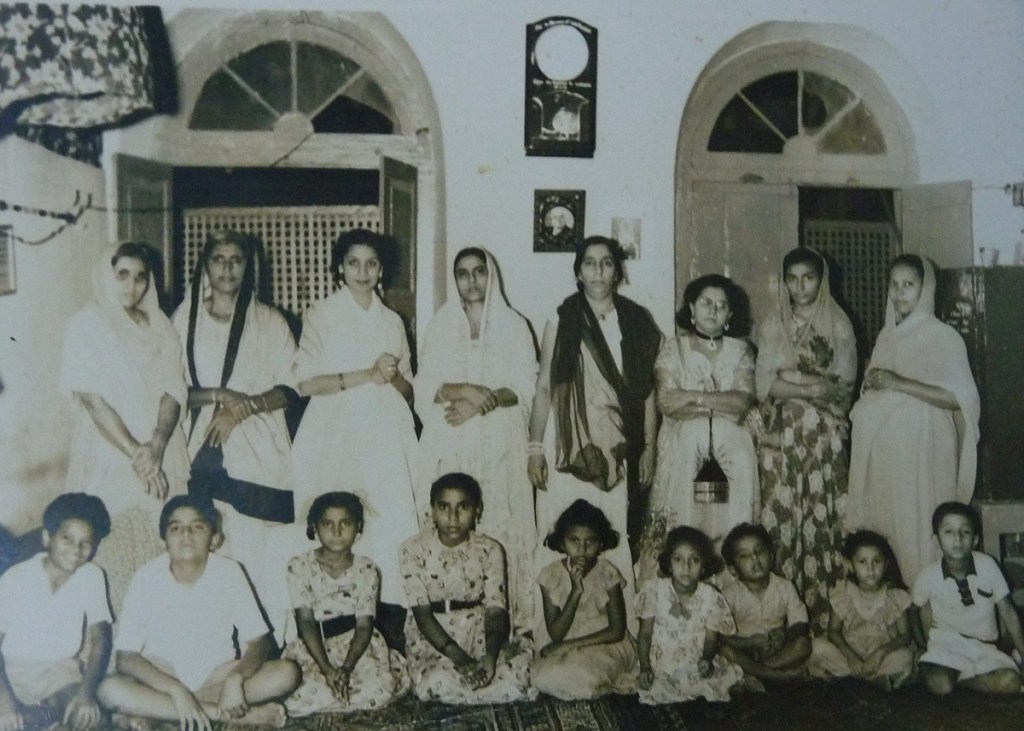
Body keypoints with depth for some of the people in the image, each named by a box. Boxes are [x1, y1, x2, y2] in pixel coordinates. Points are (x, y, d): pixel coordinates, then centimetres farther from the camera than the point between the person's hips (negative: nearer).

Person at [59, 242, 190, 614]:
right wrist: (135, 454, -16)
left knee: (162, 553, 5)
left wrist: (156, 446, -15)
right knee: (115, 553, -1)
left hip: (162, 459, 4)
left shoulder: (158, 326, 9)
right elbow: (91, 399, -10)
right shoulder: (86, 325, -3)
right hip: (110, 457, -4)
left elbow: (173, 390, 1)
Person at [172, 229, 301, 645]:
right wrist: (215, 396, -10)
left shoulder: (270, 322, 9)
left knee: (264, 559, -5)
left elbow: (289, 388, 4)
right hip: (204, 452, 1)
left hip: (258, 455, -1)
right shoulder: (184, 319, 11)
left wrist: (244, 406, -11)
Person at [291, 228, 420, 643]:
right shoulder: (320, 316, 5)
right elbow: (305, 382, -6)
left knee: (391, 523, -6)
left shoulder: (392, 321, 17)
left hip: (385, 437, 3)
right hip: (337, 436, -3)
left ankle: (391, 620, 0)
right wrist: (367, 375, -12)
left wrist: (393, 376, -5)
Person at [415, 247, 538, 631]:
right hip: (449, 446, 1)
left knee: (498, 527, -5)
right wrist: (464, 390, -14)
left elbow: (523, 388, 0)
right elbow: (423, 386, 3)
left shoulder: (514, 325, 7)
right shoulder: (440, 324, 10)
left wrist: (482, 403, -14)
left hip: (498, 445, -1)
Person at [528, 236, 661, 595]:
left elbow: (647, 390, 11)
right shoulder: (561, 323, 4)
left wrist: (649, 449, 7)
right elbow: (543, 387, 3)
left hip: (617, 451, 2)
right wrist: (535, 448, -2)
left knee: (616, 542, 0)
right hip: (569, 448, -1)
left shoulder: (637, 323, 9)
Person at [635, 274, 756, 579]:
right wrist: (721, 405, -5)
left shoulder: (740, 351, 14)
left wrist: (692, 397, -8)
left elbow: (744, 400, -3)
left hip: (731, 451, 2)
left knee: (729, 522, -7)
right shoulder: (673, 349, 9)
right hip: (683, 449, -1)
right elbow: (666, 402, -5)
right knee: (678, 532, -10)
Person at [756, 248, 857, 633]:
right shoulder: (773, 327, 10)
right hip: (782, 434, 1)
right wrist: (817, 386, -10)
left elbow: (845, 385, 1)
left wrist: (792, 377, -10)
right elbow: (764, 385, 0)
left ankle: (822, 608, 0)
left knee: (822, 514, -6)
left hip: (825, 436, -1)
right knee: (782, 514, -4)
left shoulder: (839, 326, 7)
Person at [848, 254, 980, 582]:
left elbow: (962, 398, -13)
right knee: (881, 522, 4)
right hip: (883, 447, 6)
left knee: (917, 526, -7)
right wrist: (871, 384, 2)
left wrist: (900, 383, -18)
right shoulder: (887, 335, 15)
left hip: (921, 448, -6)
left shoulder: (943, 336, -4)